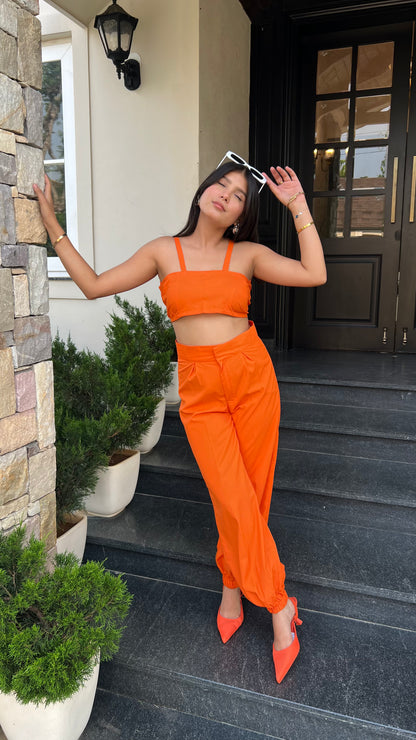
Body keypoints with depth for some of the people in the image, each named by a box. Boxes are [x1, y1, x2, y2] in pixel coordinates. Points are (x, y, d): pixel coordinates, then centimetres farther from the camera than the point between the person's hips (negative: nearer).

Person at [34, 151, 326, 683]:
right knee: (233, 501, -8)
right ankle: (278, 605, 15)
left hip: (252, 378, 1)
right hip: (200, 389, -1)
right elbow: (94, 285, 7)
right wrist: (53, 229, 8)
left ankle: (233, 584, 33)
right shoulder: (164, 251, 6)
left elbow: (314, 275, -7)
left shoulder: (248, 254, 6)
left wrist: (297, 204, -3)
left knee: (252, 498, 7)